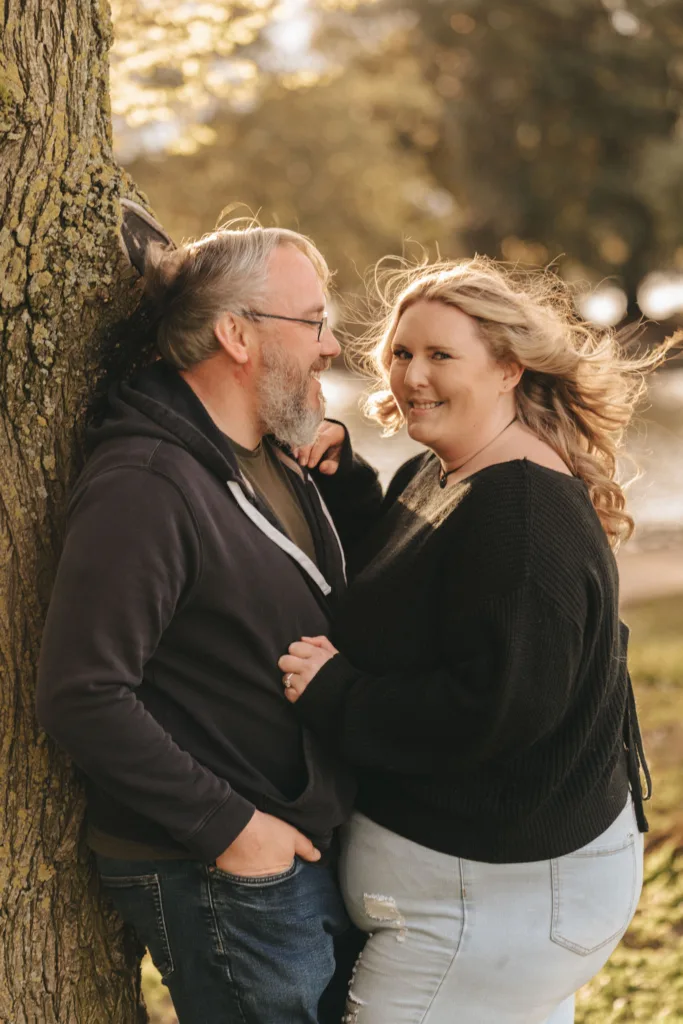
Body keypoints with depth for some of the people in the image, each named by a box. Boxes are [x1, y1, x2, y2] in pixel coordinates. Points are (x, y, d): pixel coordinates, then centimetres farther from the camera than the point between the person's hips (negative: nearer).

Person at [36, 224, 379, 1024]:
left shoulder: (271, 461, 9)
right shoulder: (144, 485, -22)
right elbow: (83, 696, -26)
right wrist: (226, 825, -21)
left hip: (307, 846, 9)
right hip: (219, 881, -9)